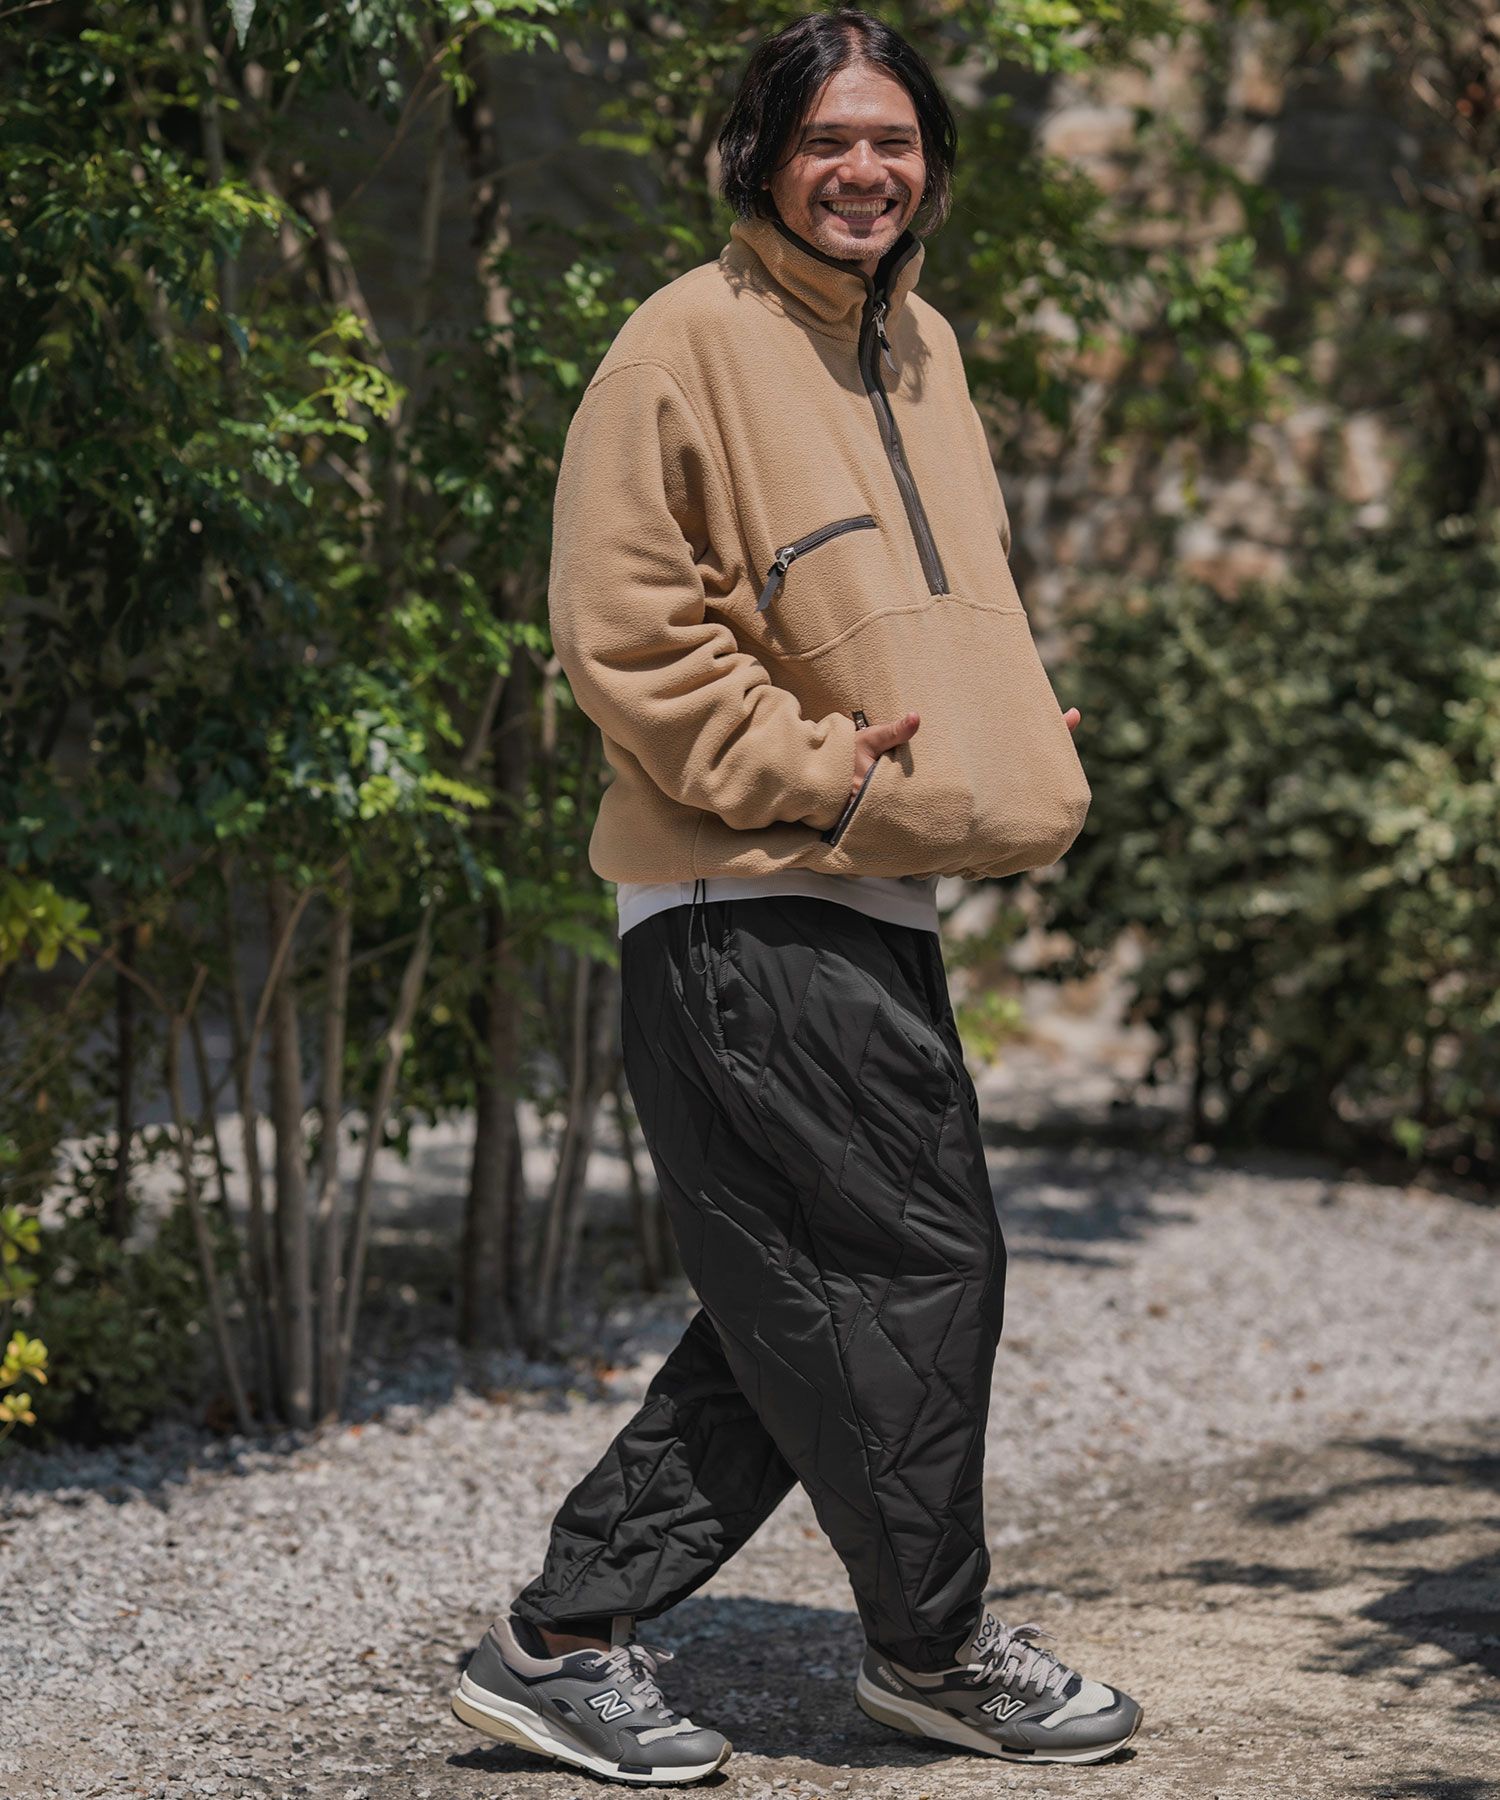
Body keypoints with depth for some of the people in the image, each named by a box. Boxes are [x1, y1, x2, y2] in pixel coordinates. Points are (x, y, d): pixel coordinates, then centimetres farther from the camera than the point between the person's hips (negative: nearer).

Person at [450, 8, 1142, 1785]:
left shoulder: (920, 341, 17)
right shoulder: (688, 344, -10)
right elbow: (626, 637, -15)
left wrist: (1007, 747, 10)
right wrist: (822, 769, -17)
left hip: (869, 905, 9)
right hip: (744, 915, -9)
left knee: (803, 1307, 10)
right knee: (911, 1266, -3)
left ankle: (567, 1639, 17)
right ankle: (933, 1640, 18)